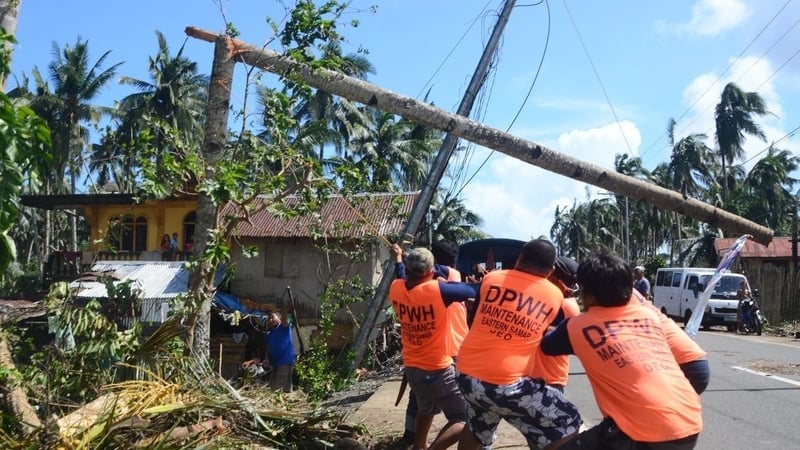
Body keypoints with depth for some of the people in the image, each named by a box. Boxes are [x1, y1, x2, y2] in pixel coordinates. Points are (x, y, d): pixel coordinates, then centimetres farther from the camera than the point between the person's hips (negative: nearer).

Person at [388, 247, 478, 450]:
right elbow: (470, 292, -11)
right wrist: (444, 282, 1)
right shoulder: (437, 290, -23)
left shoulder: (395, 288, -8)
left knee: (426, 409, 32)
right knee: (463, 419, -1)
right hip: (437, 370, -7)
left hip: (411, 368, 7)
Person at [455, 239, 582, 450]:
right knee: (568, 427, 8)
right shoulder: (555, 296, 1)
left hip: (467, 374, 5)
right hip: (506, 383, -5)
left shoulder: (491, 278, 5)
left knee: (477, 429, 32)